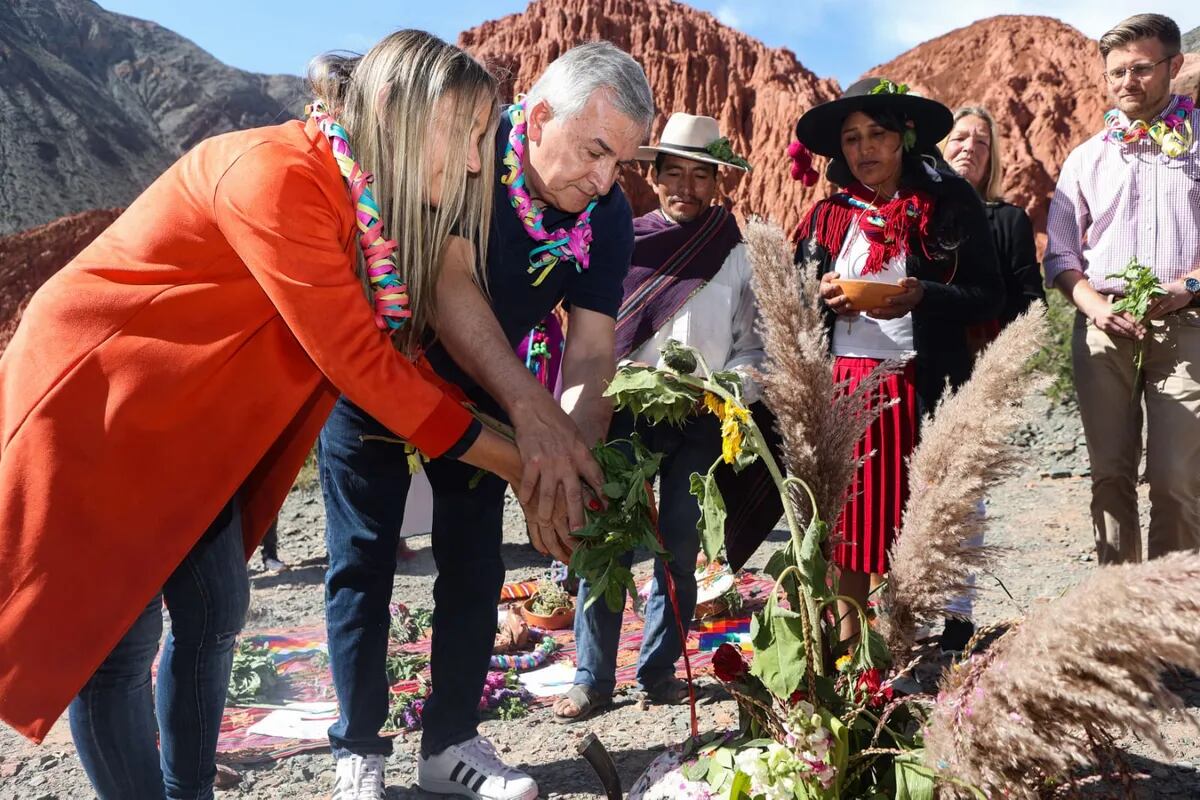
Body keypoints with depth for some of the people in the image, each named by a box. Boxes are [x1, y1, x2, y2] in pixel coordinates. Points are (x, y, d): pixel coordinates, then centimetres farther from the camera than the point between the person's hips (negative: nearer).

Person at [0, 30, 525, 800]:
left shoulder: (369, 199, -1)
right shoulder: (274, 178, -28)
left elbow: (394, 345, -1)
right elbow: (357, 360, -28)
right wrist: (516, 464, -20)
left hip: (185, 412, 8)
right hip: (89, 395, -8)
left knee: (214, 614, 10)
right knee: (118, 638, -1)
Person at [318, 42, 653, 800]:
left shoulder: (608, 217, -16)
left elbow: (591, 348, -19)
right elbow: (449, 281, -41)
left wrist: (569, 453, -38)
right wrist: (533, 413, -51)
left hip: (482, 393, 4)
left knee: (476, 565, 5)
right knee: (364, 563, 1)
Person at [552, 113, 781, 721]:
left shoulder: (738, 255, 7)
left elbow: (756, 341, 6)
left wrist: (731, 388, -11)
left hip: (702, 422, 1)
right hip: (625, 414, 0)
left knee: (680, 552, 7)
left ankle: (659, 671, 22)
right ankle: (593, 678, 10)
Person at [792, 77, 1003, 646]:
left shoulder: (951, 205, 3)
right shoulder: (827, 215, 12)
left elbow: (988, 296, -1)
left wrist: (922, 297, -17)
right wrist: (822, 298, -7)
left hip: (920, 387, -2)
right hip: (840, 385, 3)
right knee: (845, 515, 3)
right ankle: (848, 638, 15)